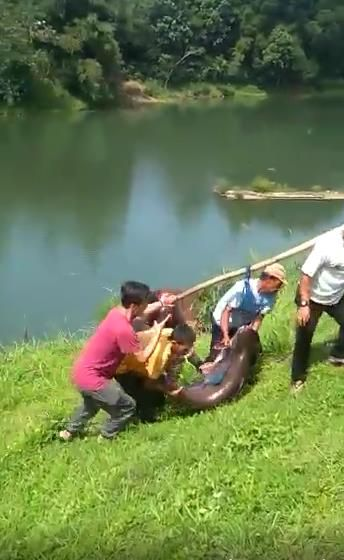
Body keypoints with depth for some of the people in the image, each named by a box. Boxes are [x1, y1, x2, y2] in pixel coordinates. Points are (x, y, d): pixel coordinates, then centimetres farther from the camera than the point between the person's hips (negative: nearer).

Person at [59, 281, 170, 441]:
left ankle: (69, 432, 51)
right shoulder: (124, 329, -29)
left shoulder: (116, 312, -3)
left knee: (92, 402, 37)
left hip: (83, 370, 10)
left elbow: (142, 312, 18)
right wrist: (157, 333, -12)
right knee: (127, 406, 2)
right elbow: (142, 357, -19)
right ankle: (105, 439, 19)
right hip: (90, 377, -10)